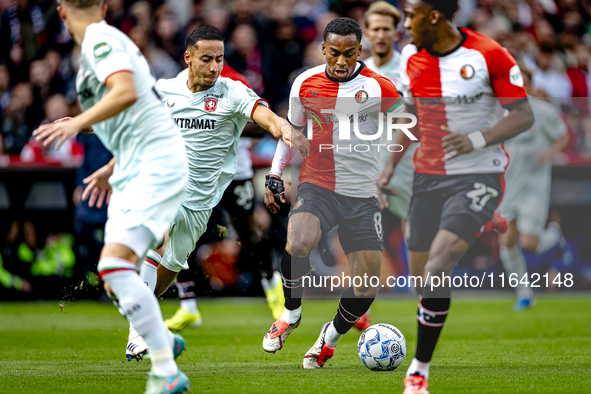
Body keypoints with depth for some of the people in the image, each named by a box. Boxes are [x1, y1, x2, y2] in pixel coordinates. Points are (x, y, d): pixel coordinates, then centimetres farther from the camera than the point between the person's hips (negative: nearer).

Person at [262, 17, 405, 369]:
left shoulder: (378, 88, -7)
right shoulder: (306, 84, 1)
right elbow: (292, 129, 17)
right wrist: (275, 176, 13)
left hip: (364, 195, 0)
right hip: (317, 185, 0)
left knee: (367, 284, -3)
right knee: (297, 245, -31)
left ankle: (331, 337, 26)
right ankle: (291, 313, -3)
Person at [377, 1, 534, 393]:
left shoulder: (490, 55, -12)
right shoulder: (412, 57, 6)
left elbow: (524, 116, -9)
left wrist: (477, 139, -21)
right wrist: (391, 166, 14)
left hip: (478, 177, -6)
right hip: (428, 178, 6)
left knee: (437, 269, -20)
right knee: (423, 277, 4)